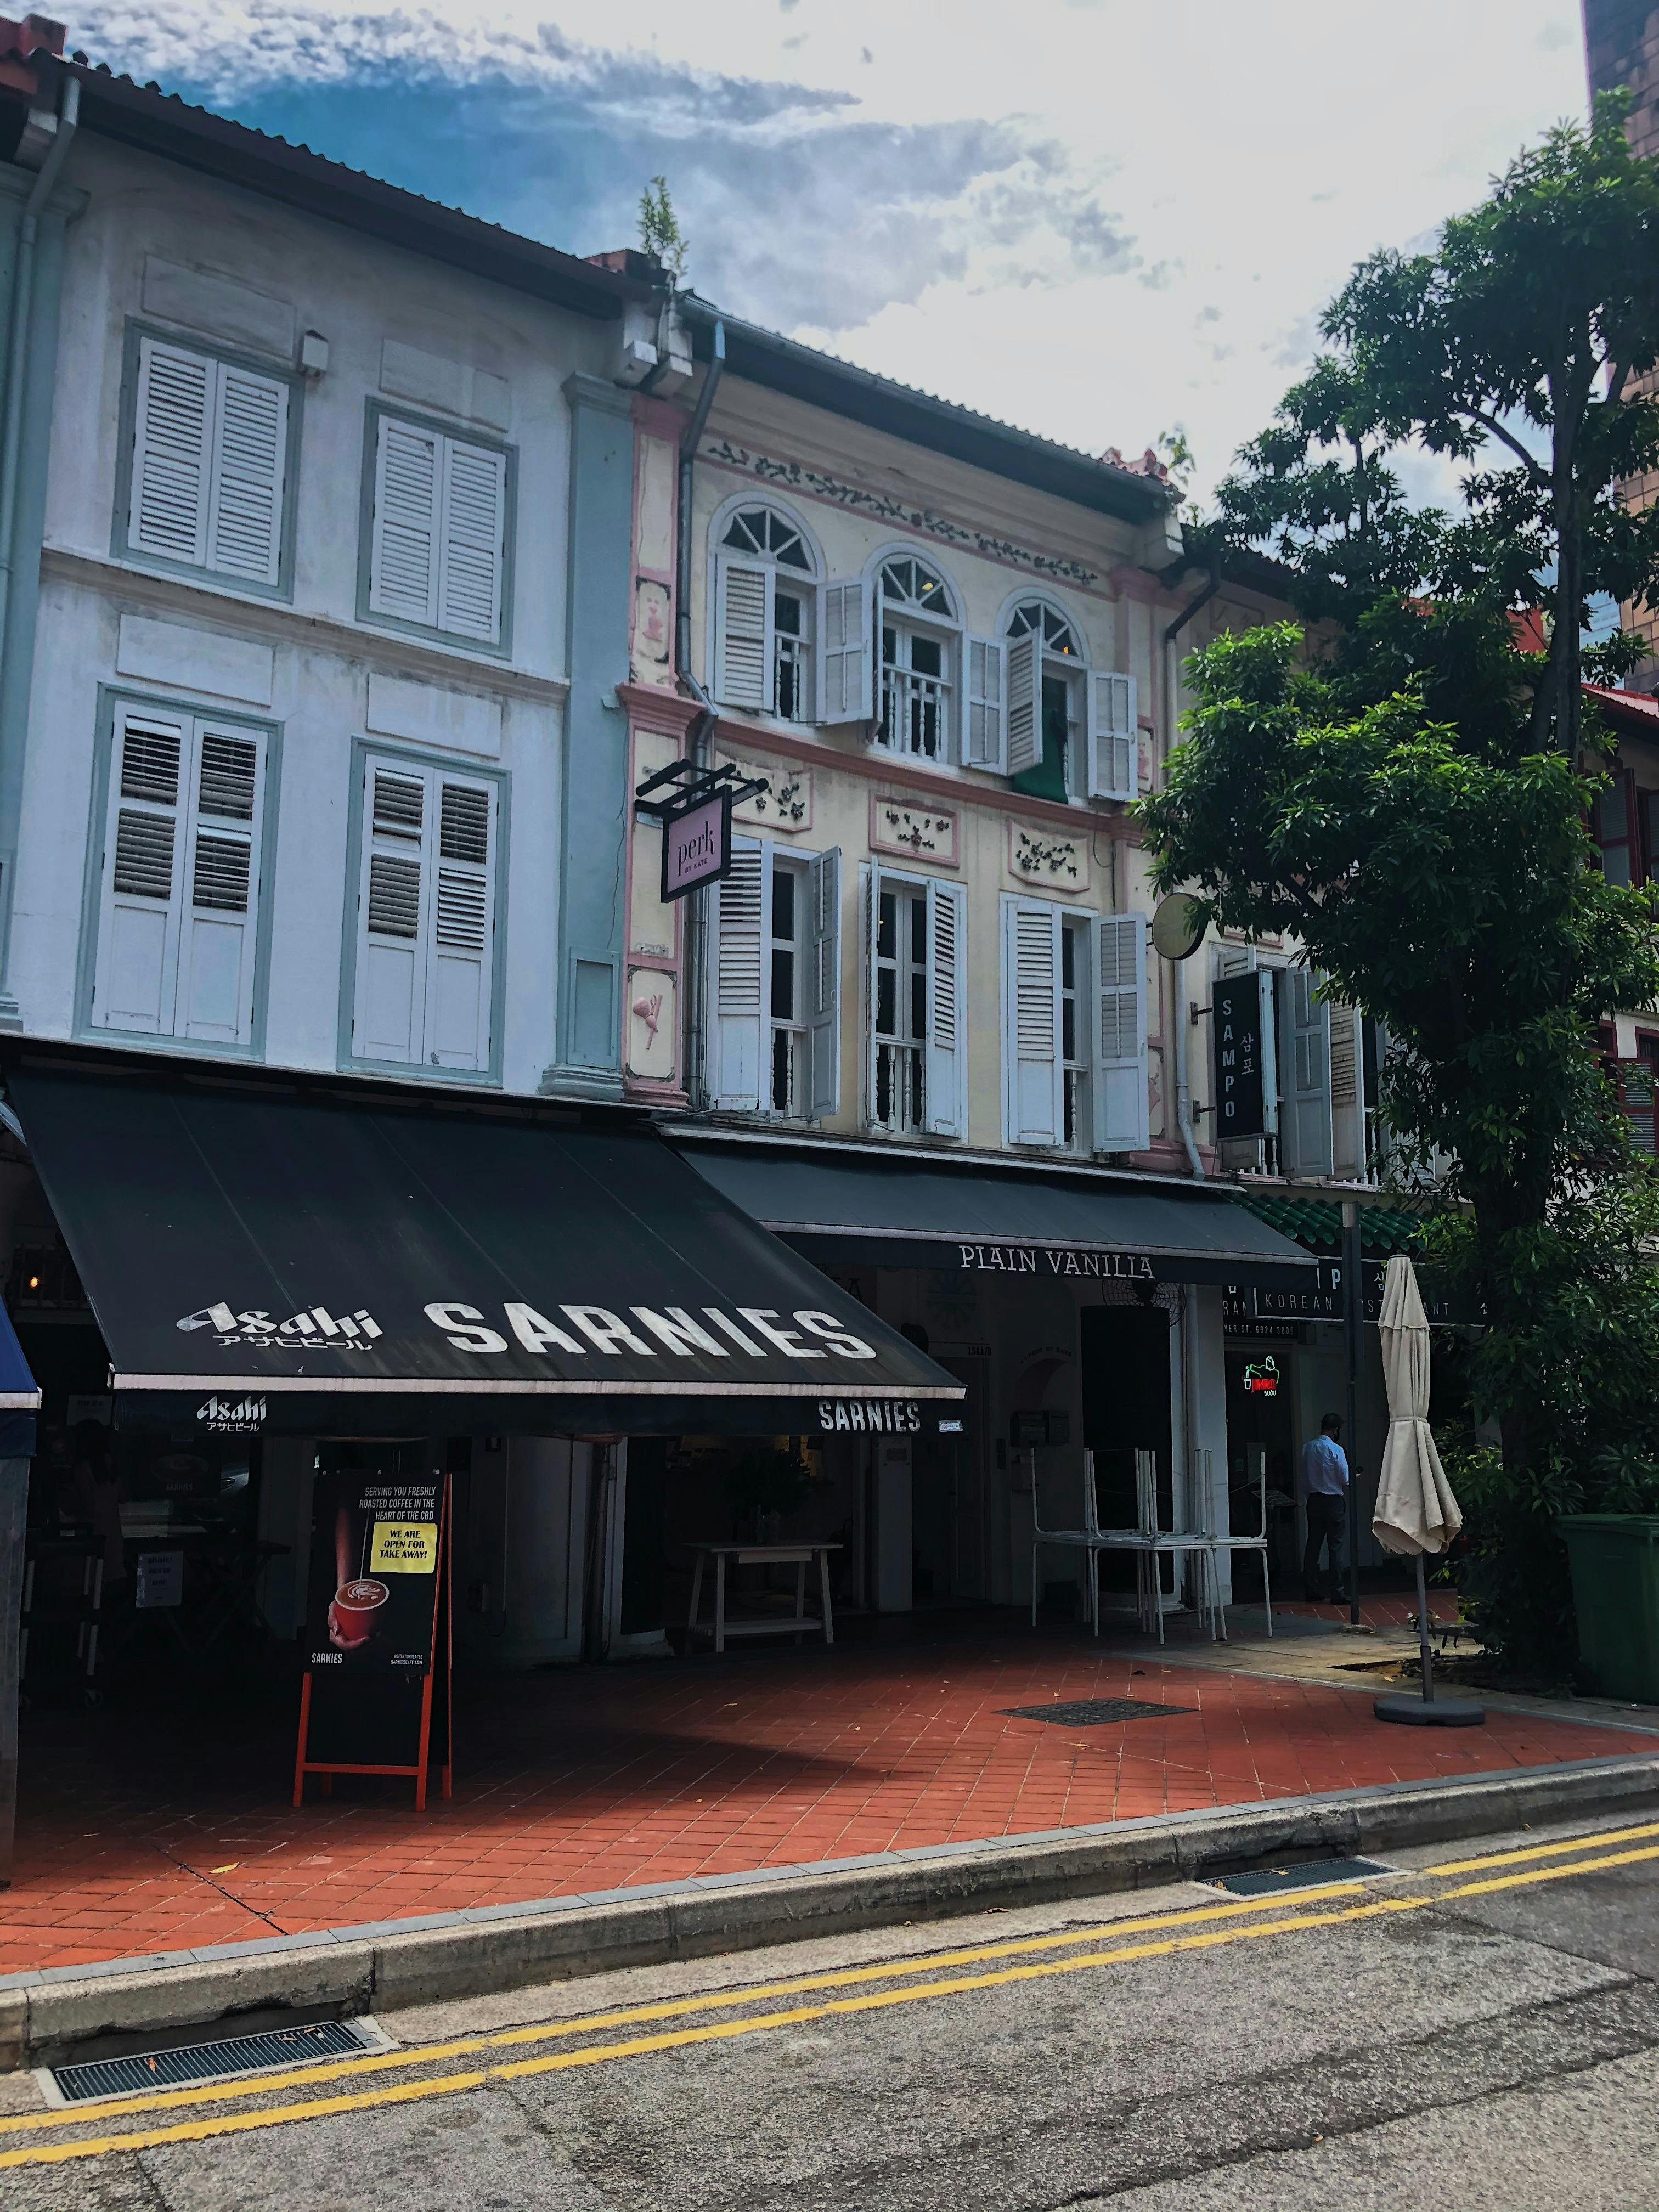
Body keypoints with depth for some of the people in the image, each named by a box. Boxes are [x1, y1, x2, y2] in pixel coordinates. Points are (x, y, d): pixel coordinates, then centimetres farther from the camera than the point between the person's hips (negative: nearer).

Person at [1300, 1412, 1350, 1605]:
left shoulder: (1308, 1448, 4)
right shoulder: (1336, 1450, -14)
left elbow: (1304, 1479, 8)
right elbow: (1345, 1480, -10)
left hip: (1314, 1502, 6)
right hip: (1333, 1502, -5)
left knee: (1313, 1546, 9)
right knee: (1335, 1547, -1)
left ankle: (1311, 1592, 12)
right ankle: (1337, 1594, 0)